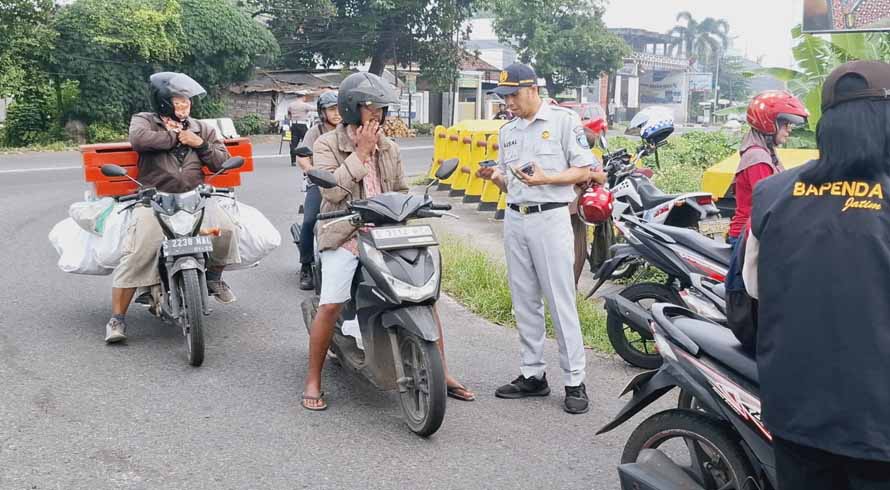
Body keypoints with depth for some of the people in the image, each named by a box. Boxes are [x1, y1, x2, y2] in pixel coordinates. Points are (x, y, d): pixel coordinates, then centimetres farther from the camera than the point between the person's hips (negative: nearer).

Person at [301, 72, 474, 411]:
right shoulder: (327, 145, -1)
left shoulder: (389, 148, 14)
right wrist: (361, 153, -13)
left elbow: (401, 191, 19)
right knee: (331, 305, -17)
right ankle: (313, 380, 1)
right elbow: (331, 190, -15)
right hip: (345, 235, -4)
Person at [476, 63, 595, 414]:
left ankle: (574, 381, 1)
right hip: (514, 220, 7)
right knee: (524, 303, 10)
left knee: (561, 303, -5)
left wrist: (545, 179, -19)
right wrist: (494, 177, -3)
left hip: (550, 218, -6)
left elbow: (584, 171, -5)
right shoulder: (507, 131, 15)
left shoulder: (564, 120, -3)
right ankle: (532, 375, 18)